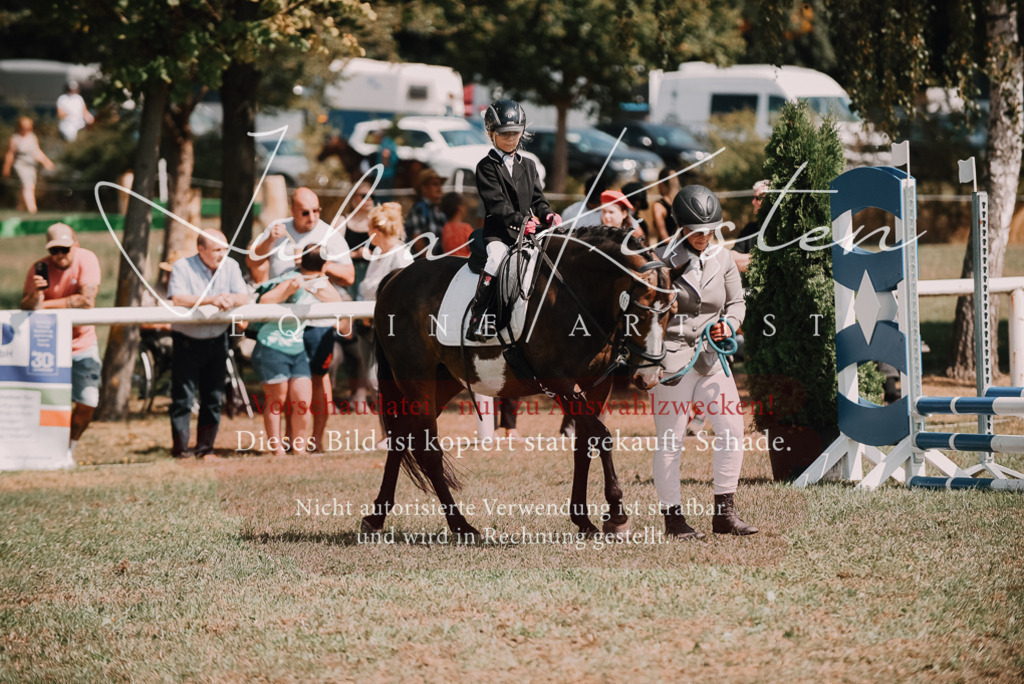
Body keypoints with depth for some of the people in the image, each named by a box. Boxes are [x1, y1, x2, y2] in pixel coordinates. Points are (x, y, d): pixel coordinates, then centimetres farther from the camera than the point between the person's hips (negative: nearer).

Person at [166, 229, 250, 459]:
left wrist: (229, 300, -30)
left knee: (214, 397, 7)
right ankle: (180, 448, 3)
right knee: (183, 397, -4)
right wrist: (211, 300, -35)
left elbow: (244, 297, -7)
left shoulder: (230, 266, 3)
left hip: (217, 340, 4)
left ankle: (205, 447, 16)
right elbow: (177, 299, -25)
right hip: (187, 341, -4)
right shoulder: (182, 267, -11)